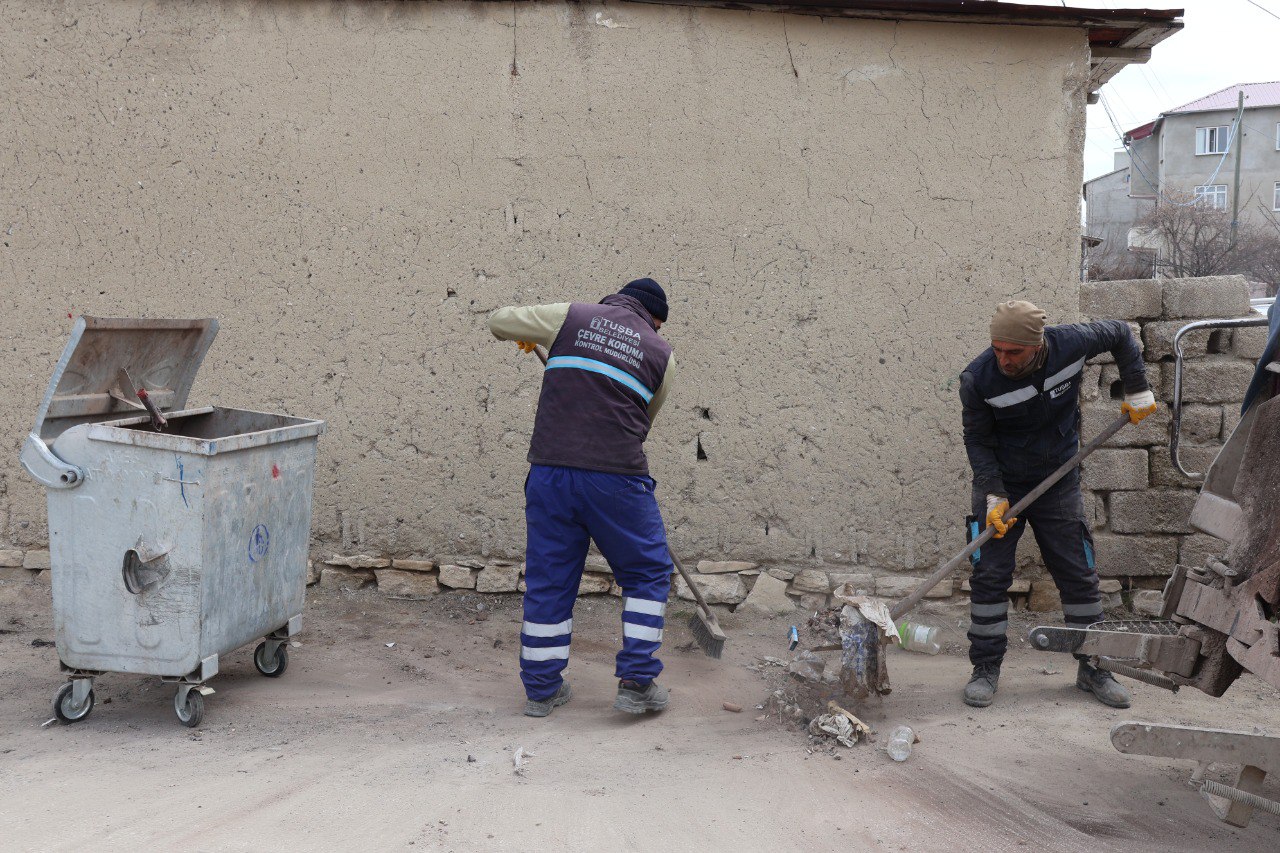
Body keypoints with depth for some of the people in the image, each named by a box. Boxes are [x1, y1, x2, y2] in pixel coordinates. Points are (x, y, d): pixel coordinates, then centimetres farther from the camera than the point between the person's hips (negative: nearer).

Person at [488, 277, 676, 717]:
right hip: (616, 476, -2)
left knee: (548, 579, 13)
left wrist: (525, 334, 35)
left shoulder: (571, 315, 8)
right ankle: (637, 683, 12)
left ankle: (542, 688, 21)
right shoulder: (661, 353, 9)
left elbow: (498, 321, 15)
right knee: (647, 574, 15)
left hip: (550, 471, 2)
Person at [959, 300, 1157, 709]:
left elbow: (1120, 334, 3)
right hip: (1000, 486, -2)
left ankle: (1093, 669, 21)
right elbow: (978, 441, -10)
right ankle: (985, 670, 8)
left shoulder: (1071, 343, -19)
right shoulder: (977, 379, -22)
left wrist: (1137, 391, 1)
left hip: (1059, 486, 2)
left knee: (1079, 575, 7)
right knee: (990, 576, -4)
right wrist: (994, 495, -18)